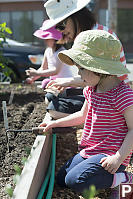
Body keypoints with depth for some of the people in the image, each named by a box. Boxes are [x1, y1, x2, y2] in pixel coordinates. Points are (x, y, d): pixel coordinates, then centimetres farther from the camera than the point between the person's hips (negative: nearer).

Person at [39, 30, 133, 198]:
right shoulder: (91, 89, 6)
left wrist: (119, 158, -25)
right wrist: (54, 123, 22)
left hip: (110, 154, -9)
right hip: (89, 151, 9)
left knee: (75, 181, -24)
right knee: (61, 179, 8)